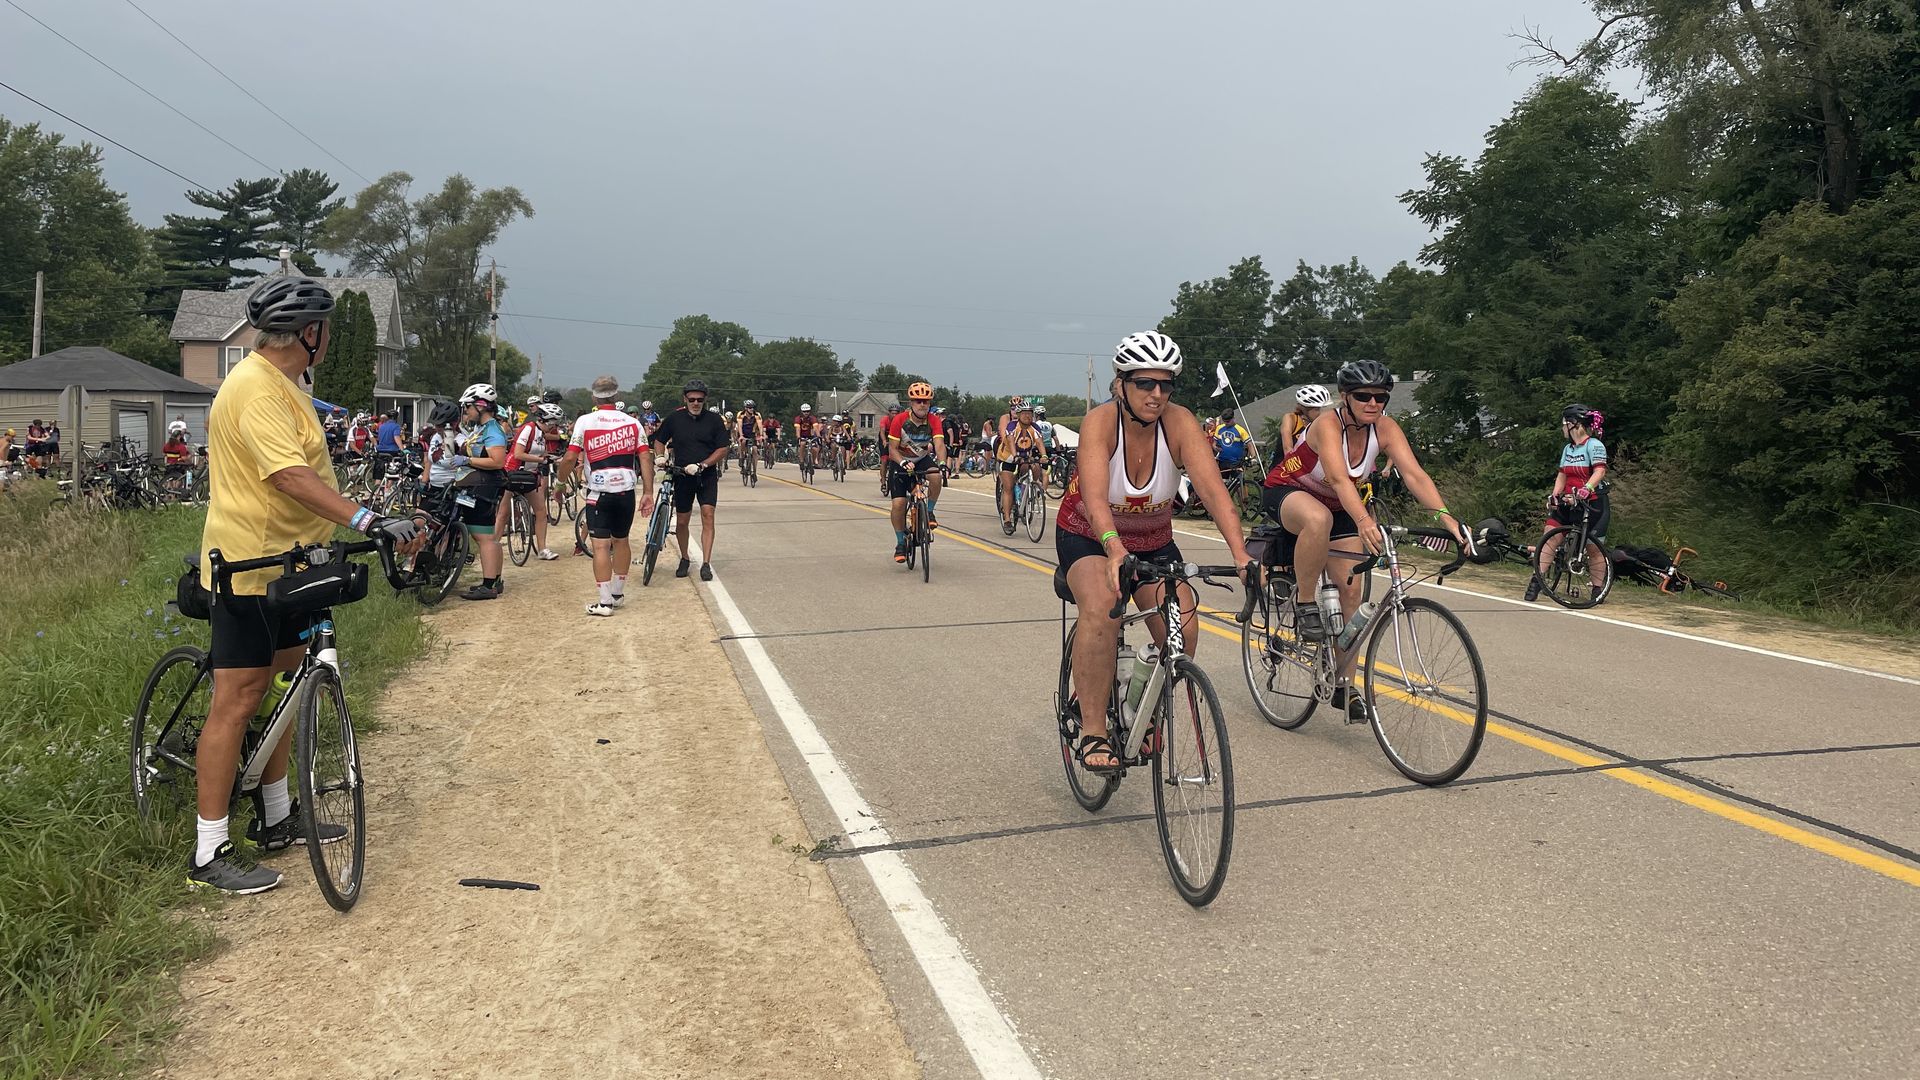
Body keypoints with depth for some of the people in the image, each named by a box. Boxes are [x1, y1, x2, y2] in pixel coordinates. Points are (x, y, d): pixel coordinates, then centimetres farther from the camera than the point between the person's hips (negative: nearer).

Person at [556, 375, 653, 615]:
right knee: (621, 541, 18)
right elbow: (645, 458, -1)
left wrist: (561, 483, 9)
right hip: (626, 492, 4)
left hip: (599, 493, -3)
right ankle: (618, 592, 29)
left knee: (601, 545, -2)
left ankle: (604, 601, -3)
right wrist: (648, 493, 1)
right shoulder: (633, 423, 5)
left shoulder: (584, 422, -4)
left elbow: (570, 459, -7)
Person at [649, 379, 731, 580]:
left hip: (707, 476, -1)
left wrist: (701, 465, -15)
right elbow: (659, 441, 13)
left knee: (708, 515, -14)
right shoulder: (674, 418, 0)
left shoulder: (714, 420, -3)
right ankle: (684, 559, 29)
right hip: (682, 476, 2)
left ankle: (706, 564, -14)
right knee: (682, 522, 9)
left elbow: (722, 450, -4)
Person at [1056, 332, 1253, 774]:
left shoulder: (1180, 423, -20)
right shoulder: (1101, 421, -26)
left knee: (1182, 630, -17)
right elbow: (1095, 497, -40)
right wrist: (1115, 550, -58)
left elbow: (1213, 490, -32)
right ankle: (1092, 731, -20)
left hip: (1153, 542, 3)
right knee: (1101, 612, -32)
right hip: (1089, 537, -3)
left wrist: (1241, 556, -45)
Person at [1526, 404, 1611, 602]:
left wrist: (1585, 490, -37)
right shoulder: (1568, 448, 15)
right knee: (1549, 537, -8)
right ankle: (1536, 580, -10)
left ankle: (1598, 591, 13)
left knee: (1594, 548, 1)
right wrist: (1554, 495, 1)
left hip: (1593, 504, -7)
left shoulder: (1594, 445, -9)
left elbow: (1600, 471, -23)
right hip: (1568, 503, 7)